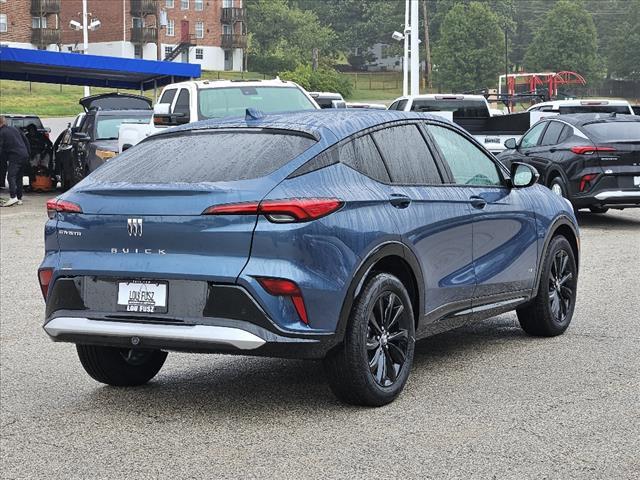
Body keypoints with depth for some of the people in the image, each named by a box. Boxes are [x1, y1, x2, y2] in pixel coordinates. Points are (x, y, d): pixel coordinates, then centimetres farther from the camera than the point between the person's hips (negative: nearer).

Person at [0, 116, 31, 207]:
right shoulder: (14, 129, 19)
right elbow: (26, 141, 21)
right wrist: (28, 154, 23)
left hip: (15, 156, -8)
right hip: (25, 155, 8)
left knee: (11, 176, -13)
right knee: (19, 177, 14)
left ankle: (13, 197, -28)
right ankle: (19, 198, 15)